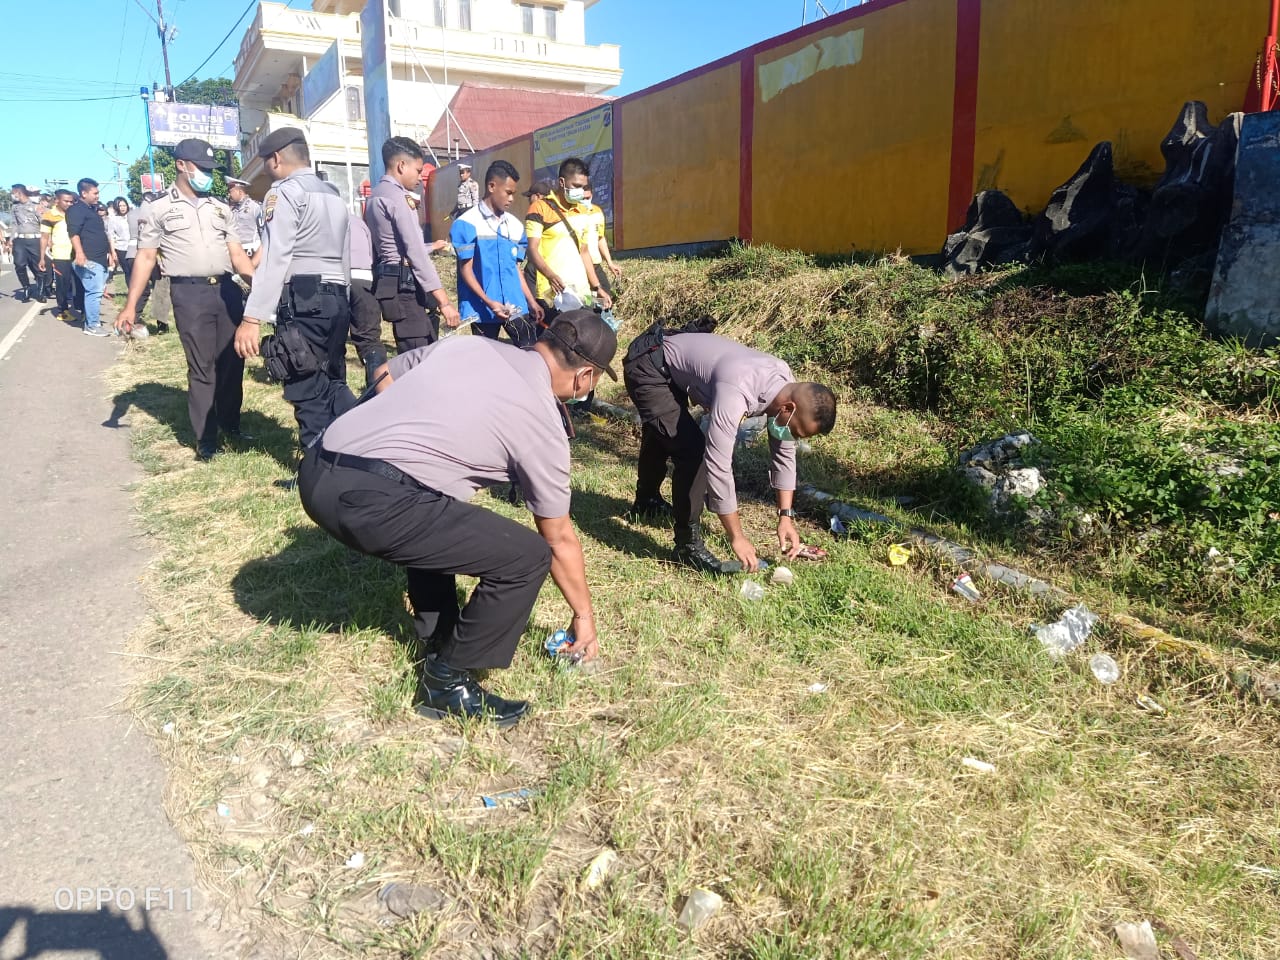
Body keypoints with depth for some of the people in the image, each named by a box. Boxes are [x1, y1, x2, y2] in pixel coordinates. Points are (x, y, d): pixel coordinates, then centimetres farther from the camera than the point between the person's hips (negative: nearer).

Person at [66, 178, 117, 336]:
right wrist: (79, 254, -32)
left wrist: (110, 252, 29)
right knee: (95, 292, -11)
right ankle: (93, 326, -7)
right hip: (89, 260, -10)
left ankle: (91, 322, 20)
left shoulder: (93, 209, 22)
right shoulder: (76, 209, -8)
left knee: (95, 292, 13)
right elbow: (73, 233, -20)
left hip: (100, 259, 10)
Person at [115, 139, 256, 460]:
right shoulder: (159, 208, 4)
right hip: (190, 293, -4)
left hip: (227, 289, 4)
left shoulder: (220, 208, 15)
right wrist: (130, 305, -3)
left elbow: (236, 253, 15)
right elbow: (145, 257, 3)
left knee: (232, 361, 7)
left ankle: (230, 423, 24)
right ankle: (205, 438, 9)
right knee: (201, 367, 0)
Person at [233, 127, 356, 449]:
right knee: (332, 384, 16)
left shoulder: (284, 192, -5)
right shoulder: (334, 194, 21)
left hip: (302, 300, -8)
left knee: (308, 393, -4)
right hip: (337, 298, 8)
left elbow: (274, 259, -15)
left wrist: (252, 318, -17)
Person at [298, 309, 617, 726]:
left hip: (317, 471, 8)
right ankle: (446, 683, 12)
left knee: (436, 519, 33)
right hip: (369, 501, -8)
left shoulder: (465, 343, 17)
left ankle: (438, 641, 37)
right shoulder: (542, 422, 3)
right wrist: (584, 615, 27)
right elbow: (560, 540, 12)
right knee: (527, 557, 0)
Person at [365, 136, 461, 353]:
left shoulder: (376, 196, 19)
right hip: (406, 286, -10)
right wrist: (444, 301, -21)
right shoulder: (396, 197, -11)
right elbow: (416, 252, -18)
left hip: (391, 282, 10)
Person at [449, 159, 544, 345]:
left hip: (515, 307, 5)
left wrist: (531, 301, 14)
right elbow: (466, 269, -8)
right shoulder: (467, 224, -6)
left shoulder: (515, 225, 11)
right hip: (482, 309, -5)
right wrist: (488, 302, -18)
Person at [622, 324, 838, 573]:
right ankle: (688, 544, -7)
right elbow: (718, 465, -40)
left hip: (672, 360, 9)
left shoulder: (786, 385, -16)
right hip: (646, 366, -9)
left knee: (662, 435, 31)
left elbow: (784, 453, -4)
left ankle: (646, 502, 59)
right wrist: (737, 537, -33)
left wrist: (786, 516, -8)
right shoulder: (736, 394, -40)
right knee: (693, 451, -23)